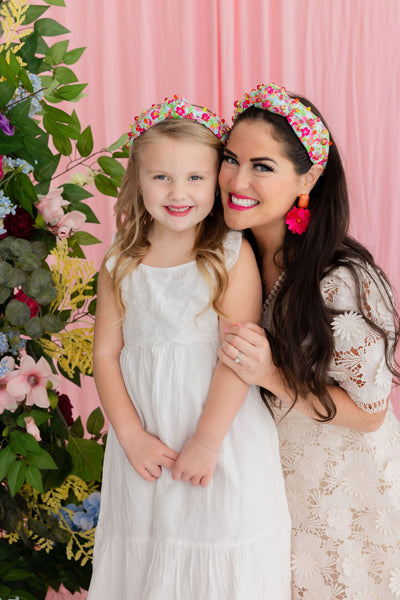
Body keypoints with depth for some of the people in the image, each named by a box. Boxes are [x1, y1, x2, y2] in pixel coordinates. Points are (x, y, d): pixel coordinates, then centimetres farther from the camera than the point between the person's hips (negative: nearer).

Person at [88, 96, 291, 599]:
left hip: (225, 444, -3)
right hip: (146, 445, 3)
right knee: (147, 557, 16)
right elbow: (106, 354, 1)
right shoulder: (120, 265, 2)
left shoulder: (232, 256, -8)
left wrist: (206, 441, -14)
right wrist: (131, 435, -7)